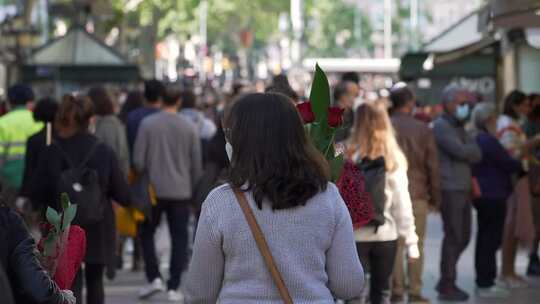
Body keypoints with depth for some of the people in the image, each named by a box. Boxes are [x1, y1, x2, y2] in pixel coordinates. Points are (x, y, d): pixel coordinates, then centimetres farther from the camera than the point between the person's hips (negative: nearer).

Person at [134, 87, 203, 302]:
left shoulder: (148, 124, -5)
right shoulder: (189, 127, -1)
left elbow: (138, 159, -6)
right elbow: (197, 164, 4)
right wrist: (194, 190, 16)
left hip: (154, 189, -1)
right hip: (181, 191, 1)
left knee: (147, 233, 14)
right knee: (179, 239, 6)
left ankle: (154, 278, 2)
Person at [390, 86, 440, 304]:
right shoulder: (423, 129, -1)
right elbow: (433, 166, 2)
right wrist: (435, 197, 12)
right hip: (418, 194, 0)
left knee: (395, 244, 5)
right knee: (416, 244, 6)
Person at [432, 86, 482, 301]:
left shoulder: (458, 128, 21)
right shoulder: (441, 126, -8)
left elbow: (477, 155, 15)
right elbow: (461, 151, -18)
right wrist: (472, 147, 2)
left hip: (463, 189, 9)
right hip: (450, 189, -9)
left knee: (463, 237, 11)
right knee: (454, 237, -6)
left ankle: (446, 281, 22)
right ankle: (447, 287, 1)